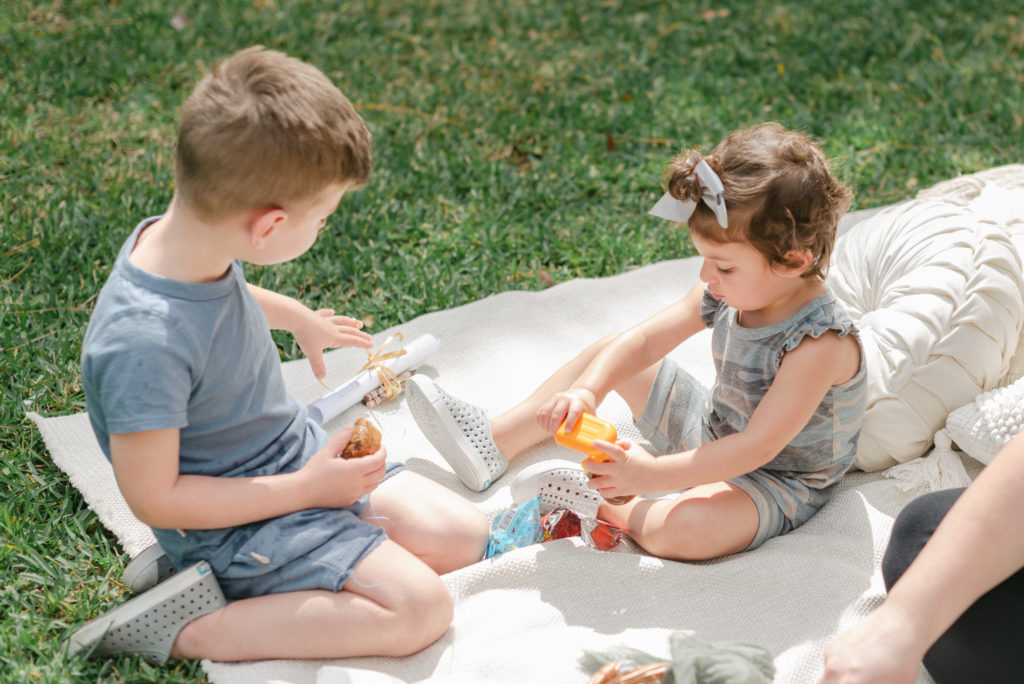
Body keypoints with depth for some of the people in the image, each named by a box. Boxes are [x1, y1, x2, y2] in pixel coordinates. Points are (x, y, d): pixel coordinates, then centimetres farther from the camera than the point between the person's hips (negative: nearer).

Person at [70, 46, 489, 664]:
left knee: (463, 537, 6)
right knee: (421, 608, -18)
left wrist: (299, 317, 32)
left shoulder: (195, 241, -9)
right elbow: (154, 498, -25)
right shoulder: (143, 342, -34)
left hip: (299, 452, 9)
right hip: (233, 518, -9)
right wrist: (308, 489, -20)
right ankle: (192, 631, -9)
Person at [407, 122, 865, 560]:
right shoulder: (732, 288, -11)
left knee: (685, 529, -39)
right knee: (610, 353, 9)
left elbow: (760, 445, -35)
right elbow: (644, 340, -8)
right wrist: (586, 391, -27)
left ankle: (593, 503, -13)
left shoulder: (822, 342, -33)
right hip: (711, 433, 8)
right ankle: (496, 442, 12)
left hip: (776, 481, -8)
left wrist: (649, 475, -38)